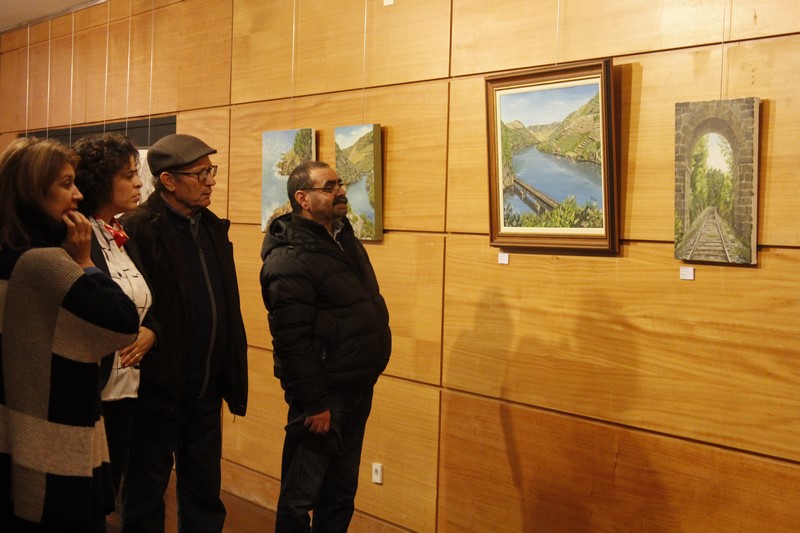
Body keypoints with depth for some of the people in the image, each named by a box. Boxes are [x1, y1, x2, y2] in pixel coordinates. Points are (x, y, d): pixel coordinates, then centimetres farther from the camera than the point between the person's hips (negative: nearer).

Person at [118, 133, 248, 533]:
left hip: (207, 393, 7)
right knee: (144, 500, 13)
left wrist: (233, 379, 8)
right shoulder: (138, 230, -14)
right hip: (157, 393, -6)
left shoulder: (214, 227, 8)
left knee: (205, 498, 19)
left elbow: (228, 309, 9)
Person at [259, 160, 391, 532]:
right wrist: (314, 403, -21)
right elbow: (292, 341, -23)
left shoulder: (344, 239, 10)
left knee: (342, 491, 20)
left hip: (358, 389, 9)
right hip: (324, 395, -9)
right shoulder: (289, 260, -19)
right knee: (301, 496, 6)